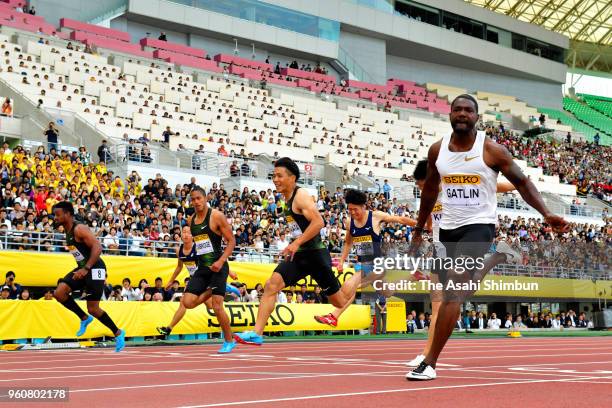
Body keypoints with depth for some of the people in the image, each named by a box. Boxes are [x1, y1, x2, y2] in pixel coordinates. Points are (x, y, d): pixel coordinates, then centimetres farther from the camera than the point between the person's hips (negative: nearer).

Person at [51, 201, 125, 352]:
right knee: (59, 293, -7)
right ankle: (85, 318, 9)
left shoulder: (79, 229, -19)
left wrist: (86, 269, -33)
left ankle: (118, 333, 14)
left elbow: (98, 247, -27)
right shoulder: (68, 231, 10)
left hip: (95, 268, -9)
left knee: (93, 309, -5)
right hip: (82, 268, 9)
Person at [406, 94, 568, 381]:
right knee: (450, 290, 15)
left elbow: (522, 182, -1)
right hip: (448, 228, 5)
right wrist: (419, 231, 21)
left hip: (479, 225, -5)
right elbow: (430, 190, 18)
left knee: (454, 287, -19)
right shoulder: (437, 149, 4)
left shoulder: (491, 150, -7)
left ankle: (429, 363, -21)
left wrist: (546, 214, -14)